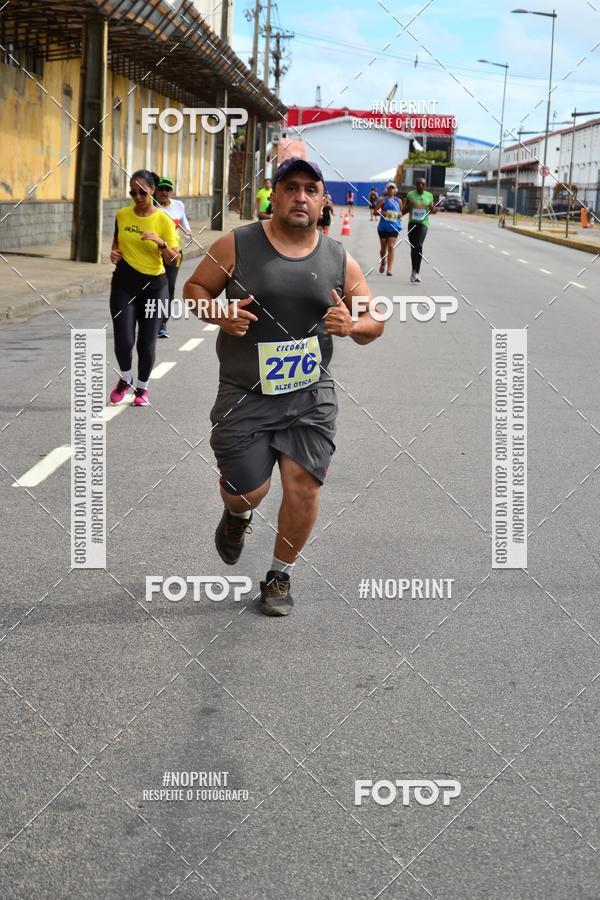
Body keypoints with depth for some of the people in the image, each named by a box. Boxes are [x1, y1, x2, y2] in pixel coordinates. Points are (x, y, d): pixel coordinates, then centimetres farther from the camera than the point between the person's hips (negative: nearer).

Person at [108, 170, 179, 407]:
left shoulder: (163, 220, -5)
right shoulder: (122, 215, 3)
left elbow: (173, 259, -6)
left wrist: (161, 242, -24)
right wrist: (114, 252, 1)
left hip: (153, 285, -1)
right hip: (124, 283, 1)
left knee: (147, 342, 3)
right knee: (123, 339, -9)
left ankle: (142, 388, 25)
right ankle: (125, 379, 21)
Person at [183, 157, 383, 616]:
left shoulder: (340, 260, 2)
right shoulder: (236, 246, -5)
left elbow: (374, 322, 8)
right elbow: (195, 287, 5)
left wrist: (353, 326, -16)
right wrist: (220, 315, -16)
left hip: (311, 395, 2)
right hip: (244, 394, -2)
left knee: (303, 488, -3)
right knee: (247, 491, -2)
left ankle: (280, 574, 21)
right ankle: (238, 513, 38)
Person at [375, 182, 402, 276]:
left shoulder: (398, 201, 9)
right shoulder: (383, 199, 0)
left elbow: (401, 212, 21)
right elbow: (375, 211, -2)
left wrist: (399, 214, -2)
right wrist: (383, 213, -19)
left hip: (394, 227, 1)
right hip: (383, 227, -1)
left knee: (391, 247, -9)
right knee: (383, 247, 9)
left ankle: (389, 269, -10)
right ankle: (383, 262, 38)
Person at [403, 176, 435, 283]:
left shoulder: (429, 195, 6)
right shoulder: (410, 194, 4)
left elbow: (432, 209, 19)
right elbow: (404, 211, 7)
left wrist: (433, 209, -5)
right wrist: (409, 205, -13)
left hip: (423, 223, -2)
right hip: (412, 222, 2)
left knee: (419, 246, -20)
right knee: (413, 248, 7)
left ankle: (416, 272, -19)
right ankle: (414, 271, 21)